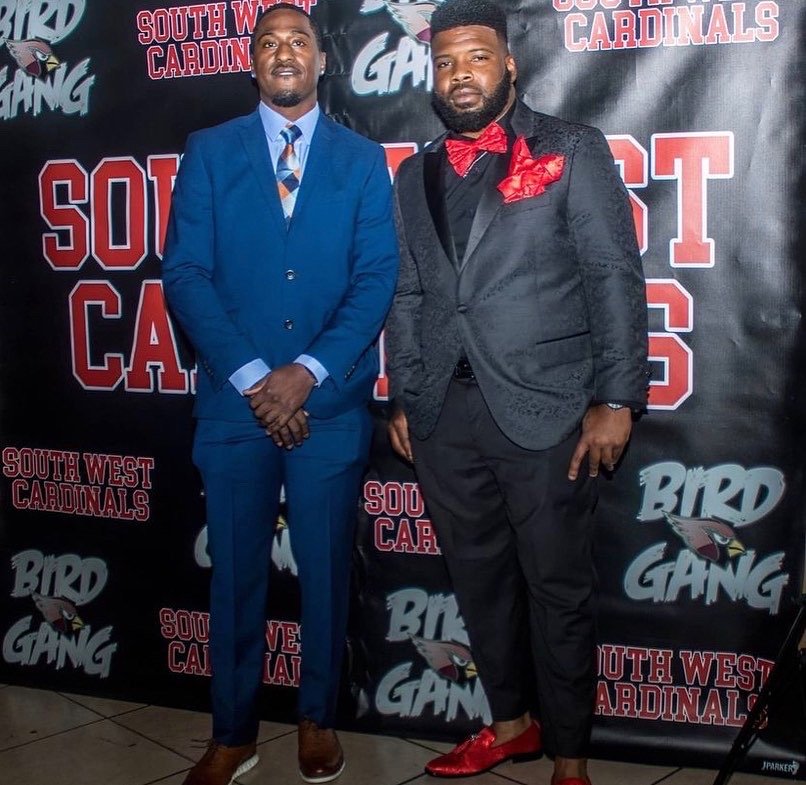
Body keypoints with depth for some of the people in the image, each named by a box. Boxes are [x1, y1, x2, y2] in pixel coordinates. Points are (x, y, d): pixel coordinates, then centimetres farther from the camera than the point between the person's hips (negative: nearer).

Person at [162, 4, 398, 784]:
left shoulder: (362, 159, 7)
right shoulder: (208, 152, 6)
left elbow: (377, 278, -2)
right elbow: (184, 273, -3)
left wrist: (308, 372, -14)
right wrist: (251, 377, -12)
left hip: (331, 403, 0)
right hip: (233, 401, 0)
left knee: (325, 567, 11)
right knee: (235, 572, 9)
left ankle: (317, 718, 30)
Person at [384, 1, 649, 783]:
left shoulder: (572, 151, 1)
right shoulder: (416, 175, 14)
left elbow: (614, 278, -5)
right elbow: (406, 295, 16)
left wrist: (615, 400, -11)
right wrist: (402, 397, 11)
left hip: (542, 408, -4)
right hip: (443, 412, 5)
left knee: (556, 587, 4)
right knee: (479, 577, 14)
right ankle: (510, 721, 33)